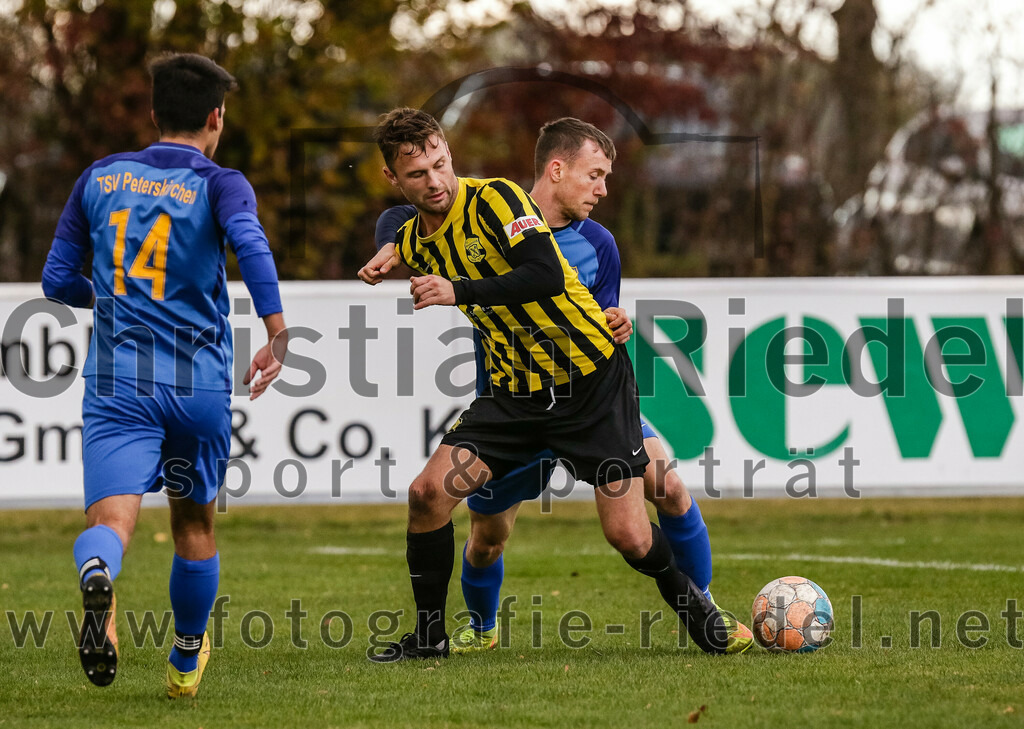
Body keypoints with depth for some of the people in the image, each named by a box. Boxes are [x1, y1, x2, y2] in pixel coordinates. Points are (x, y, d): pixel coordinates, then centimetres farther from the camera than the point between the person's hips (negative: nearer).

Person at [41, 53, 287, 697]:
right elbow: (249, 242, -22)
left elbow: (58, 281, 16)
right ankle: (187, 661, 36)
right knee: (195, 523, 22)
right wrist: (277, 334, -24)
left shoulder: (101, 177, 11)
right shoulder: (219, 184, 0)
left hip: (117, 382, 1)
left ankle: (98, 576, -51)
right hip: (200, 387, -1)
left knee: (111, 521, -14)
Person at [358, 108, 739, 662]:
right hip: (515, 390, 5)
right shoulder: (415, 240, 4)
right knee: (428, 491, -13)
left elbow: (546, 276, -31)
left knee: (628, 536, -9)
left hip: (592, 377, -5)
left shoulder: (495, 199, -17)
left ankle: (684, 595, 25)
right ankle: (429, 636, 4)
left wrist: (459, 291, -35)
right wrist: (391, 257, 11)